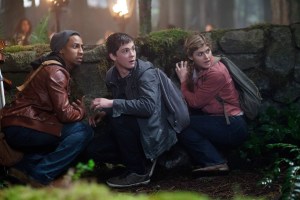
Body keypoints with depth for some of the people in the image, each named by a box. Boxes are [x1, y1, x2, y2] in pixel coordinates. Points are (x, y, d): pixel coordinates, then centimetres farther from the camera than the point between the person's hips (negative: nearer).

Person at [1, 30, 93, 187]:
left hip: (19, 126, 10)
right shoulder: (55, 72, -14)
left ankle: (26, 167, 9)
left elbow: (58, 108, 17)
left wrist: (77, 107, 0)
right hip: (22, 127, -10)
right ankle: (41, 176, -12)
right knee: (83, 131, -15)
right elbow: (65, 113, -21)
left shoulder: (55, 68, 19)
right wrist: (82, 109, -1)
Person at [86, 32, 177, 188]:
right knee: (93, 150, -7)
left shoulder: (146, 71, -19)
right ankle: (143, 161, 6)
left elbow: (148, 106, -34)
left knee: (117, 116, -29)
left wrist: (111, 103, -30)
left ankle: (138, 171, -16)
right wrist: (104, 113, -4)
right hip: (134, 132, 7)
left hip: (153, 134, -7)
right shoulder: (111, 75, 1)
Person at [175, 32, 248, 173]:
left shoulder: (216, 73, -19)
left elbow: (195, 102, -15)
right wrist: (185, 78, -10)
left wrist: (183, 80, -5)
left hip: (232, 126, -9)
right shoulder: (196, 69, 7)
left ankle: (215, 162, -10)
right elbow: (193, 99, 3)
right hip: (219, 121, 9)